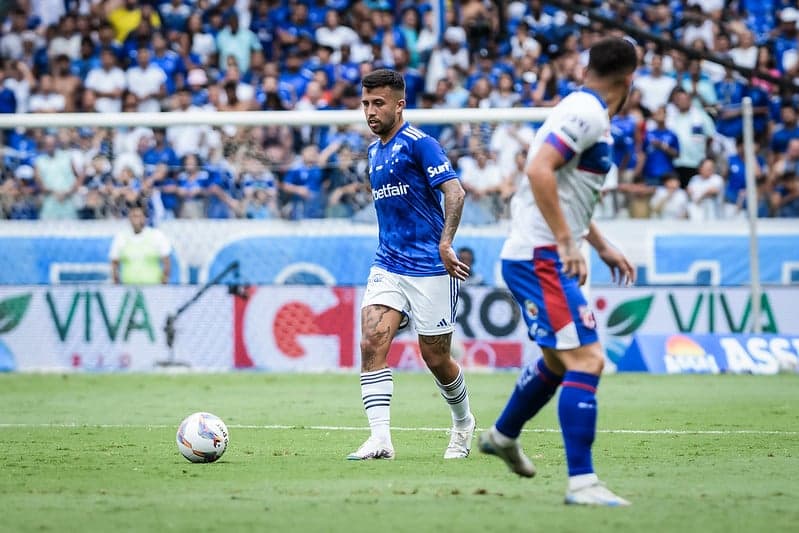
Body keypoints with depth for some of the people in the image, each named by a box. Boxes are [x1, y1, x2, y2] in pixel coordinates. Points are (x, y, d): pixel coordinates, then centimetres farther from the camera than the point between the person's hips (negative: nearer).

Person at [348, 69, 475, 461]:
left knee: (435, 358, 4)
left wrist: (445, 244, -30)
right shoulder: (375, 152, 14)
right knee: (372, 342, -15)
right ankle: (380, 439, -20)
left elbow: (454, 192, -20)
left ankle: (463, 423, 32)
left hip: (430, 269, -6)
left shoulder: (419, 144, -11)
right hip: (387, 267, 6)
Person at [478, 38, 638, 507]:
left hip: (538, 257, 10)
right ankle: (581, 482, -19)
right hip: (541, 258, -10)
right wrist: (567, 242, -27)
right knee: (586, 360, -16)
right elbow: (539, 170, -27)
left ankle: (503, 435, 46)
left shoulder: (591, 116, 16)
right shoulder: (586, 114, -15)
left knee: (561, 359, 26)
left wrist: (603, 247, 29)